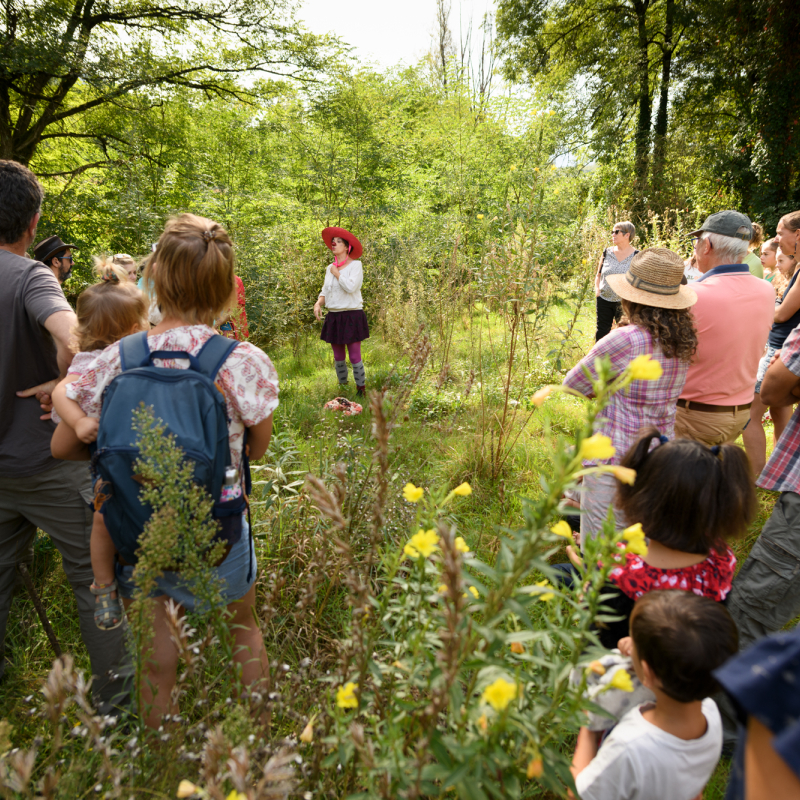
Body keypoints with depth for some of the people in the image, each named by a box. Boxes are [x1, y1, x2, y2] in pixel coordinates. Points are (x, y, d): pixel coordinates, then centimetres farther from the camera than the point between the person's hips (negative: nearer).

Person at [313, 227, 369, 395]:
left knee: (354, 357, -6)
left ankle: (361, 391, 6)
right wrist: (318, 303, -7)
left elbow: (351, 287, -21)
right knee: (338, 357, 11)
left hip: (351, 316, -6)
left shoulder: (355, 265, -6)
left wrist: (337, 274, -8)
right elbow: (325, 291, 13)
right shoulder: (330, 268, 13)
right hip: (334, 317, 6)